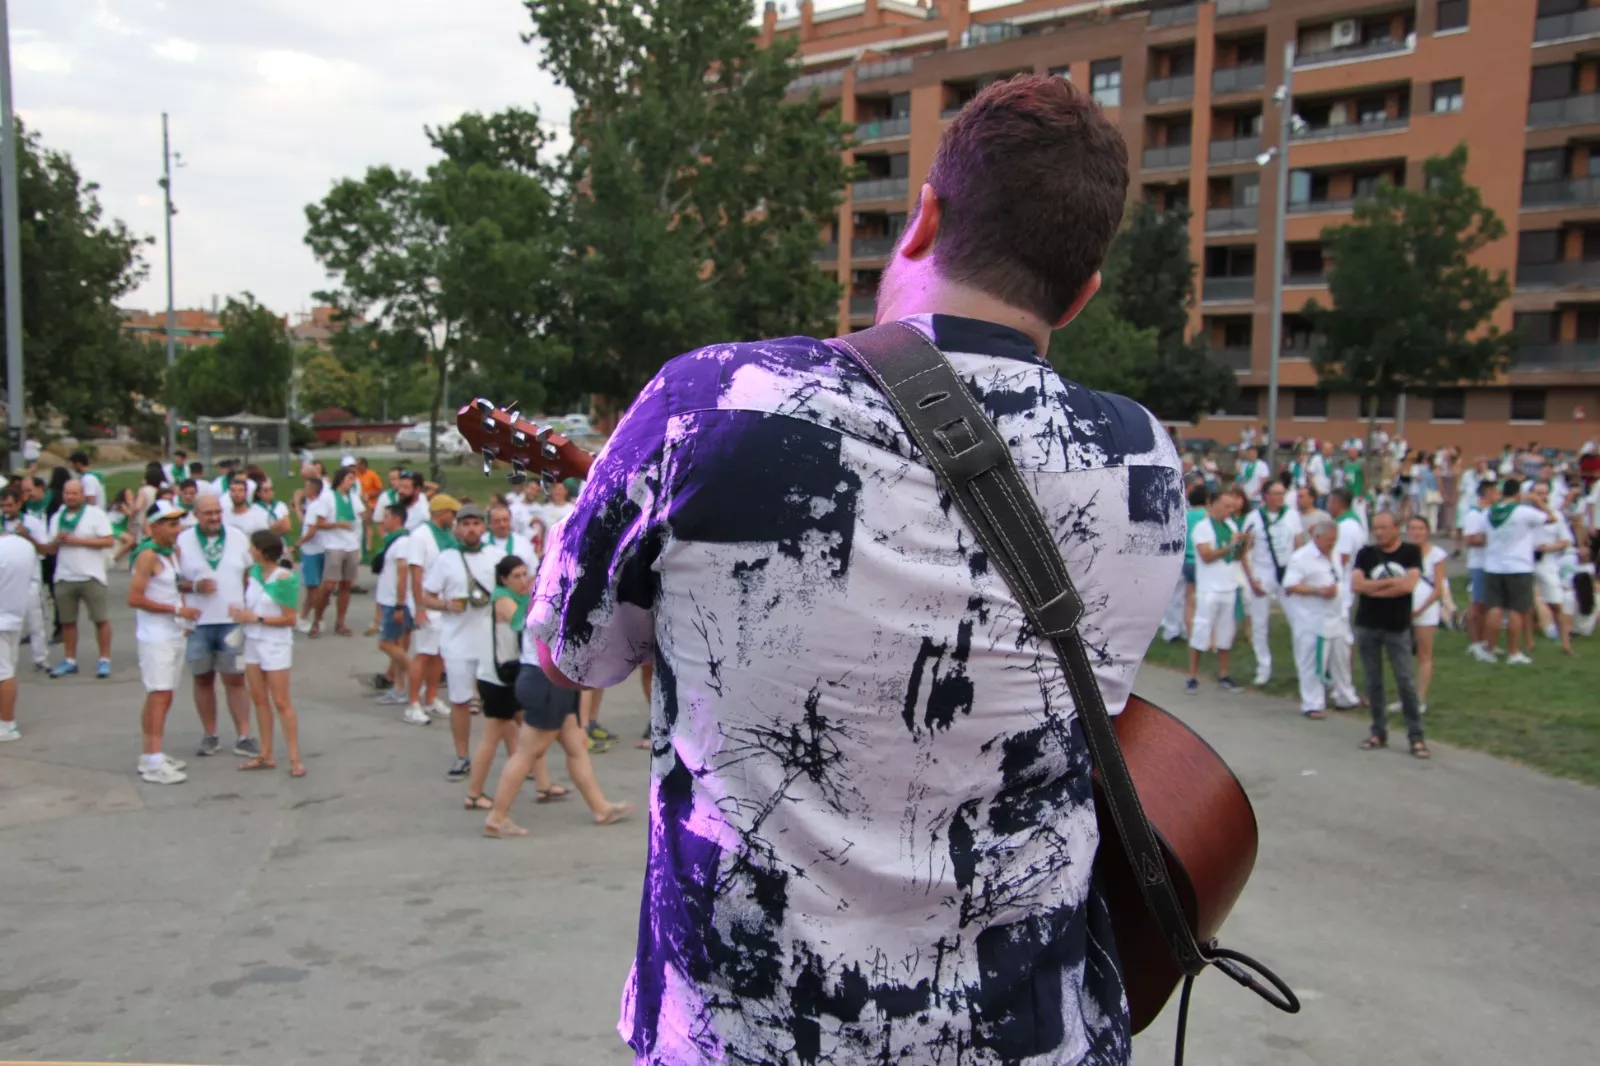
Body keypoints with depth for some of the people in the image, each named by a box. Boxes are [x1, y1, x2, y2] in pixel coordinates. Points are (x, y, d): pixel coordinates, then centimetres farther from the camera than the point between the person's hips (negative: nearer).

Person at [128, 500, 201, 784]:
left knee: (160, 697, 13)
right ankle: (154, 763, -11)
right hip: (155, 637, -9)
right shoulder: (148, 556, -14)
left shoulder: (171, 552, 13)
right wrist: (176, 609, -20)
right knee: (159, 696, -11)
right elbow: (134, 598, -20)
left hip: (174, 635, 9)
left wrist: (184, 611, 8)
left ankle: (150, 755, 22)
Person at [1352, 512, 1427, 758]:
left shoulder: (1411, 553, 0)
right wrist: (1392, 582, -11)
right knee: (1373, 682, 7)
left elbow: (1409, 584, -15)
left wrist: (1373, 588, -10)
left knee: (1406, 681, -4)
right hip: (1367, 626, 2)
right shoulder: (1366, 554, 5)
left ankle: (1416, 736, 2)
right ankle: (1379, 732, 16)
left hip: (1398, 627, -2)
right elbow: (1356, 584, -8)